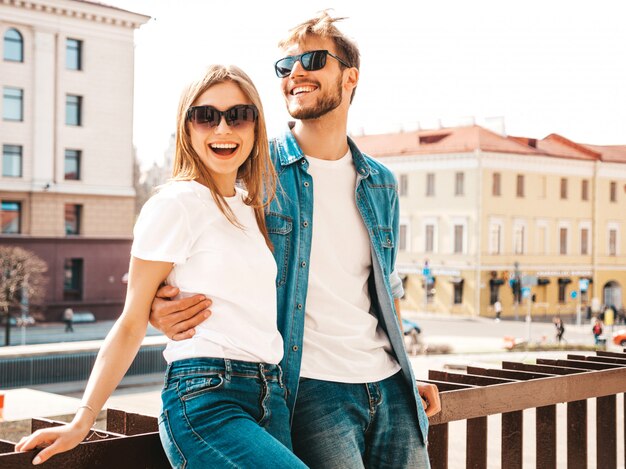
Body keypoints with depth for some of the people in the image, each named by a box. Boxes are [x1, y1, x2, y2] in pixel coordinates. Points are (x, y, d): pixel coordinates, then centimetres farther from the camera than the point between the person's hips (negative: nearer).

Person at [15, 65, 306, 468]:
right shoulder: (176, 203, -4)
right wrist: (82, 421, -5)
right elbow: (132, 323, -4)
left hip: (272, 398, 7)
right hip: (205, 400, -7)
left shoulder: (253, 208, 16)